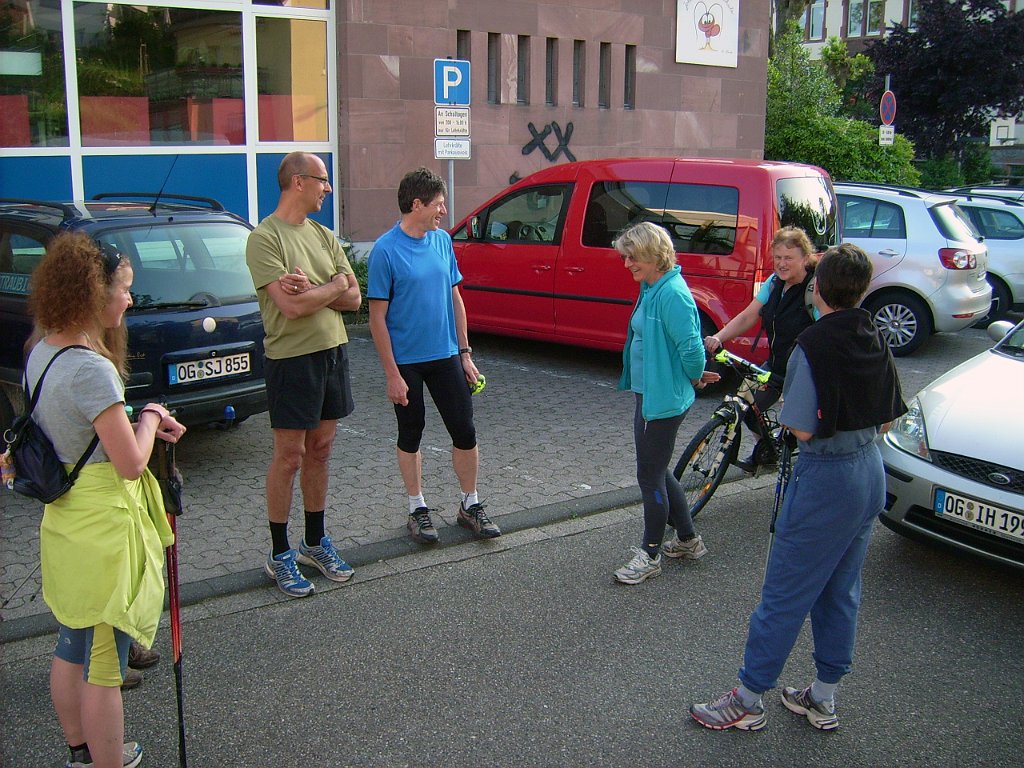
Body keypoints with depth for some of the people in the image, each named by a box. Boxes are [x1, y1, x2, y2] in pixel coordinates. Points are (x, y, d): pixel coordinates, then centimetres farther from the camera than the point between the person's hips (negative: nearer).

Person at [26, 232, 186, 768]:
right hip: (103, 526, -10)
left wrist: (141, 421, 4)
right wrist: (150, 418, -5)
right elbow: (131, 463, -22)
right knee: (103, 665, 4)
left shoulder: (41, 352, 4)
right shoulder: (91, 368, -24)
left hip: (64, 517, 10)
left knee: (71, 648, 23)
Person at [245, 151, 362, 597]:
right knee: (289, 457, 1)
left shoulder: (323, 236, 10)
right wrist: (333, 284, -8)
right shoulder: (265, 238, -12)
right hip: (292, 358, -7)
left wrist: (313, 290, -14)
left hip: (333, 352, 7)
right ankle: (279, 555, 13)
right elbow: (290, 306, -22)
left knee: (320, 451, 14)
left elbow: (353, 299, 4)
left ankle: (316, 542, 27)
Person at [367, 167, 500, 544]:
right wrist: (392, 374, -15)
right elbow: (378, 317, -13)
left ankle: (470, 505, 22)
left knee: (465, 431, 6)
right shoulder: (386, 250, -14)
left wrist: (465, 352, 8)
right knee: (410, 435, 10)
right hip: (406, 361, -5)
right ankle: (418, 509, 25)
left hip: (446, 356, 5)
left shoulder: (442, 241, 3)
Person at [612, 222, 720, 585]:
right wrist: (696, 375, 16)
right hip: (648, 395, 10)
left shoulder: (672, 294, -23)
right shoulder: (651, 289, 8)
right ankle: (688, 540, 35)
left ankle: (650, 554, 19)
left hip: (662, 400, -10)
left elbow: (692, 348, -25)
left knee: (650, 476, 3)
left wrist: (695, 377, -7)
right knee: (657, 472, 20)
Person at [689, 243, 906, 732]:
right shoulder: (876, 342, 3)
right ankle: (822, 699, 29)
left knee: (784, 594, 2)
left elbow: (803, 431, -20)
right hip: (871, 475, 8)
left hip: (826, 479, -8)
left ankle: (747, 700, 14)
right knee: (841, 592, 17)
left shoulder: (813, 346, -20)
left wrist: (784, 410, -1)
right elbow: (886, 419, 9)